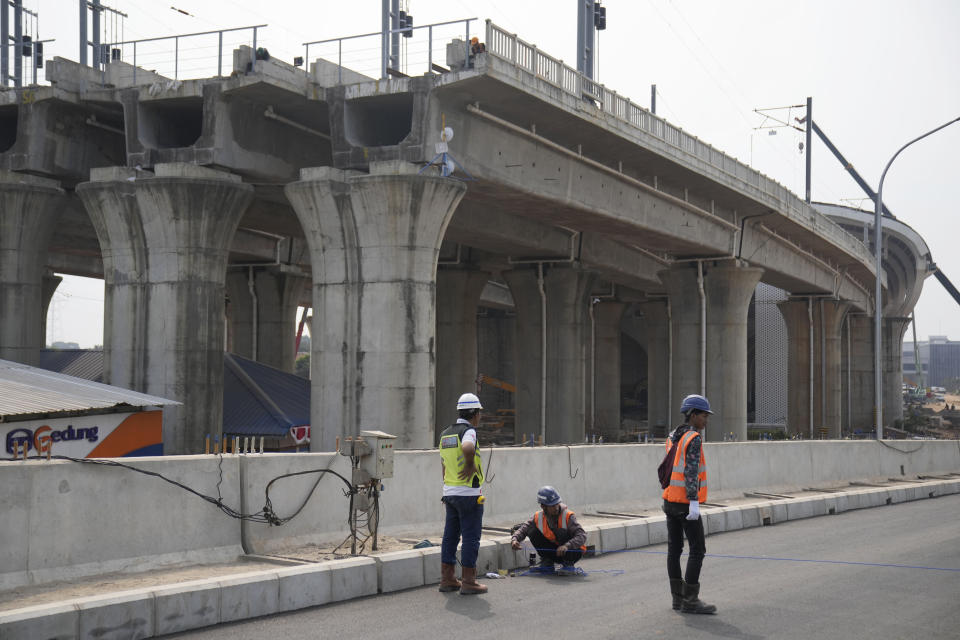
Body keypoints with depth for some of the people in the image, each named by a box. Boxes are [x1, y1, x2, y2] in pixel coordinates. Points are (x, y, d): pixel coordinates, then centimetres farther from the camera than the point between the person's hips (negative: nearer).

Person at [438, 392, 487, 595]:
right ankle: (468, 582, 0)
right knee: (471, 538, -2)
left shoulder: (445, 434, 14)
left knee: (450, 535, 11)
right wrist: (471, 465, -18)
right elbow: (467, 448, -36)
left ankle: (447, 579, 15)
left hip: (449, 493, 8)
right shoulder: (468, 431, -12)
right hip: (468, 493, -8)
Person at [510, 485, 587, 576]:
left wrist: (566, 546, -47)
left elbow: (582, 536, -31)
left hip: (572, 551, -4)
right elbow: (522, 530, -5)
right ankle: (547, 563, 1)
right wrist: (514, 540, -28)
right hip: (553, 551, 4)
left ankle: (568, 565, -15)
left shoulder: (568, 516, -22)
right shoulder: (537, 518, -10)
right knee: (533, 532, -15)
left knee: (562, 532, -32)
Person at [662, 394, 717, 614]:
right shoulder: (694, 438, -14)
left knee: (674, 549, 10)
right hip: (685, 502, -9)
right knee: (697, 550, -3)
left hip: (670, 500, 9)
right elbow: (691, 471, -21)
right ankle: (690, 600, -4)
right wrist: (694, 503, -24)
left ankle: (678, 596, 15)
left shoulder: (673, 437, 12)